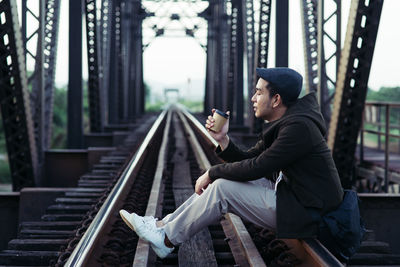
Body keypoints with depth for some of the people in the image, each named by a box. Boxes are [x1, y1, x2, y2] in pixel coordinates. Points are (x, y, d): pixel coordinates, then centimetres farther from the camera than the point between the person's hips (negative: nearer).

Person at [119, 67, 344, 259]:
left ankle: (167, 240, -1)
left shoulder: (298, 127, -22)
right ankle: (165, 225, 10)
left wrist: (212, 173, -10)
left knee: (222, 188, -13)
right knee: (221, 181, 7)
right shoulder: (280, 125, 11)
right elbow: (247, 160, 12)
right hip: (289, 196, 10)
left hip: (304, 213, -10)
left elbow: (256, 168, -22)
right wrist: (223, 139, -4)